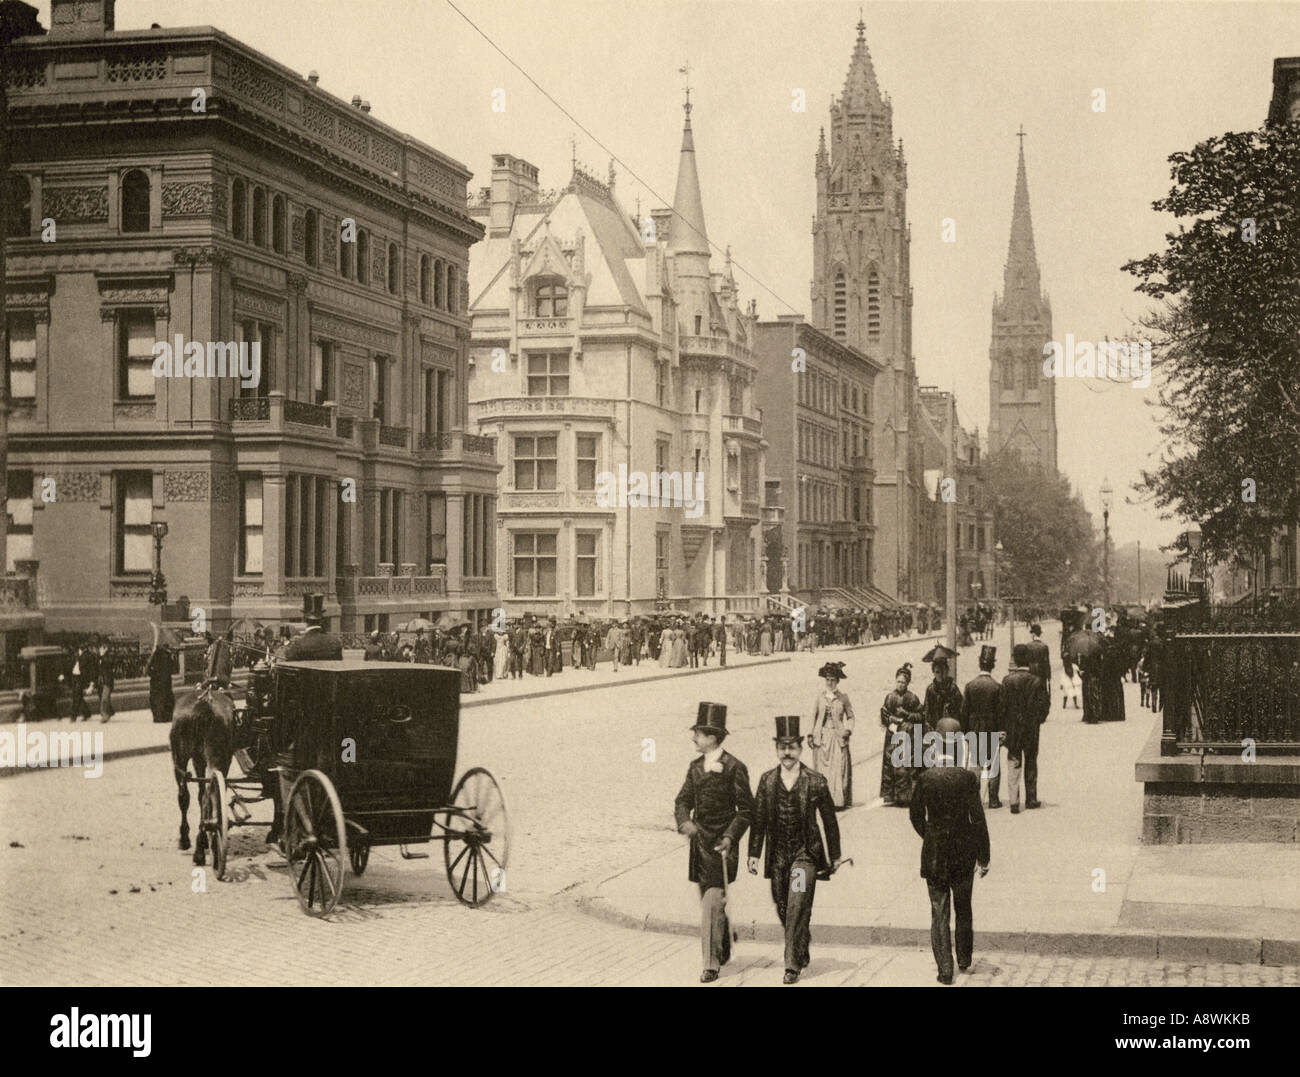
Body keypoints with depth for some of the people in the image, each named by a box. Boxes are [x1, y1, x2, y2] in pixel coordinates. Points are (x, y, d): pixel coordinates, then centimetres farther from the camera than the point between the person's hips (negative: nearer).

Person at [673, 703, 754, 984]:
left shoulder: (734, 768, -11)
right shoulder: (695, 767, 9)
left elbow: (746, 809, -9)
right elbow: (683, 800, 7)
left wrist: (730, 837, -19)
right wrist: (684, 821, -14)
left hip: (722, 845, -7)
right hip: (699, 842, 7)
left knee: (712, 903, -12)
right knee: (709, 901, 17)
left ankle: (711, 964, -9)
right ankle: (724, 949, 37)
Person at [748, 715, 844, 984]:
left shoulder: (815, 782, -5)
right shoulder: (767, 781, 3)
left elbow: (830, 821, 3)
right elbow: (758, 820, 6)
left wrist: (835, 857, 5)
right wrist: (754, 854, 2)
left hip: (806, 853, -3)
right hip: (778, 856, 3)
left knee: (797, 909, -13)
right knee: (783, 911, 11)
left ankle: (793, 966, -7)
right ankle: (802, 950, 35)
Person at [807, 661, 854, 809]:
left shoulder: (843, 698, 3)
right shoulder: (820, 696, 5)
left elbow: (850, 717, 9)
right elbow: (813, 715, 9)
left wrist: (848, 730, -7)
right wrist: (810, 734, 5)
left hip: (838, 737, -1)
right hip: (822, 738, 1)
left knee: (839, 769, -5)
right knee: (822, 769, -1)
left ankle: (839, 801, -1)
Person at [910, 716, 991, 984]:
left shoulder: (926, 777, -11)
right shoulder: (968, 777, -14)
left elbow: (916, 814, 1)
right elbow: (978, 819, -11)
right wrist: (984, 858, -3)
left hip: (934, 853, 0)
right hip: (963, 852, 0)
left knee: (939, 913, 7)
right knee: (963, 909, 20)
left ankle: (945, 969, 5)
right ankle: (964, 960, 34)